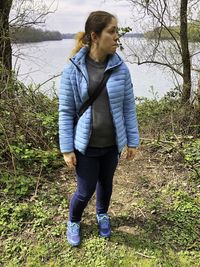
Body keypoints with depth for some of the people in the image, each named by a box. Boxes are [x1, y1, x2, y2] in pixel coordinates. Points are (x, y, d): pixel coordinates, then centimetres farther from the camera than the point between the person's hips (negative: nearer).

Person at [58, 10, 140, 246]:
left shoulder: (120, 68, -6)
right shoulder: (72, 69, -13)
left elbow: (128, 107, 0)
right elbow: (65, 112, -9)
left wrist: (133, 141, 2)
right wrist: (67, 149, -8)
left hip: (112, 143, 3)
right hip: (85, 145, -2)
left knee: (105, 182, 21)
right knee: (85, 190, 8)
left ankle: (102, 214, 51)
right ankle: (73, 221, 40)